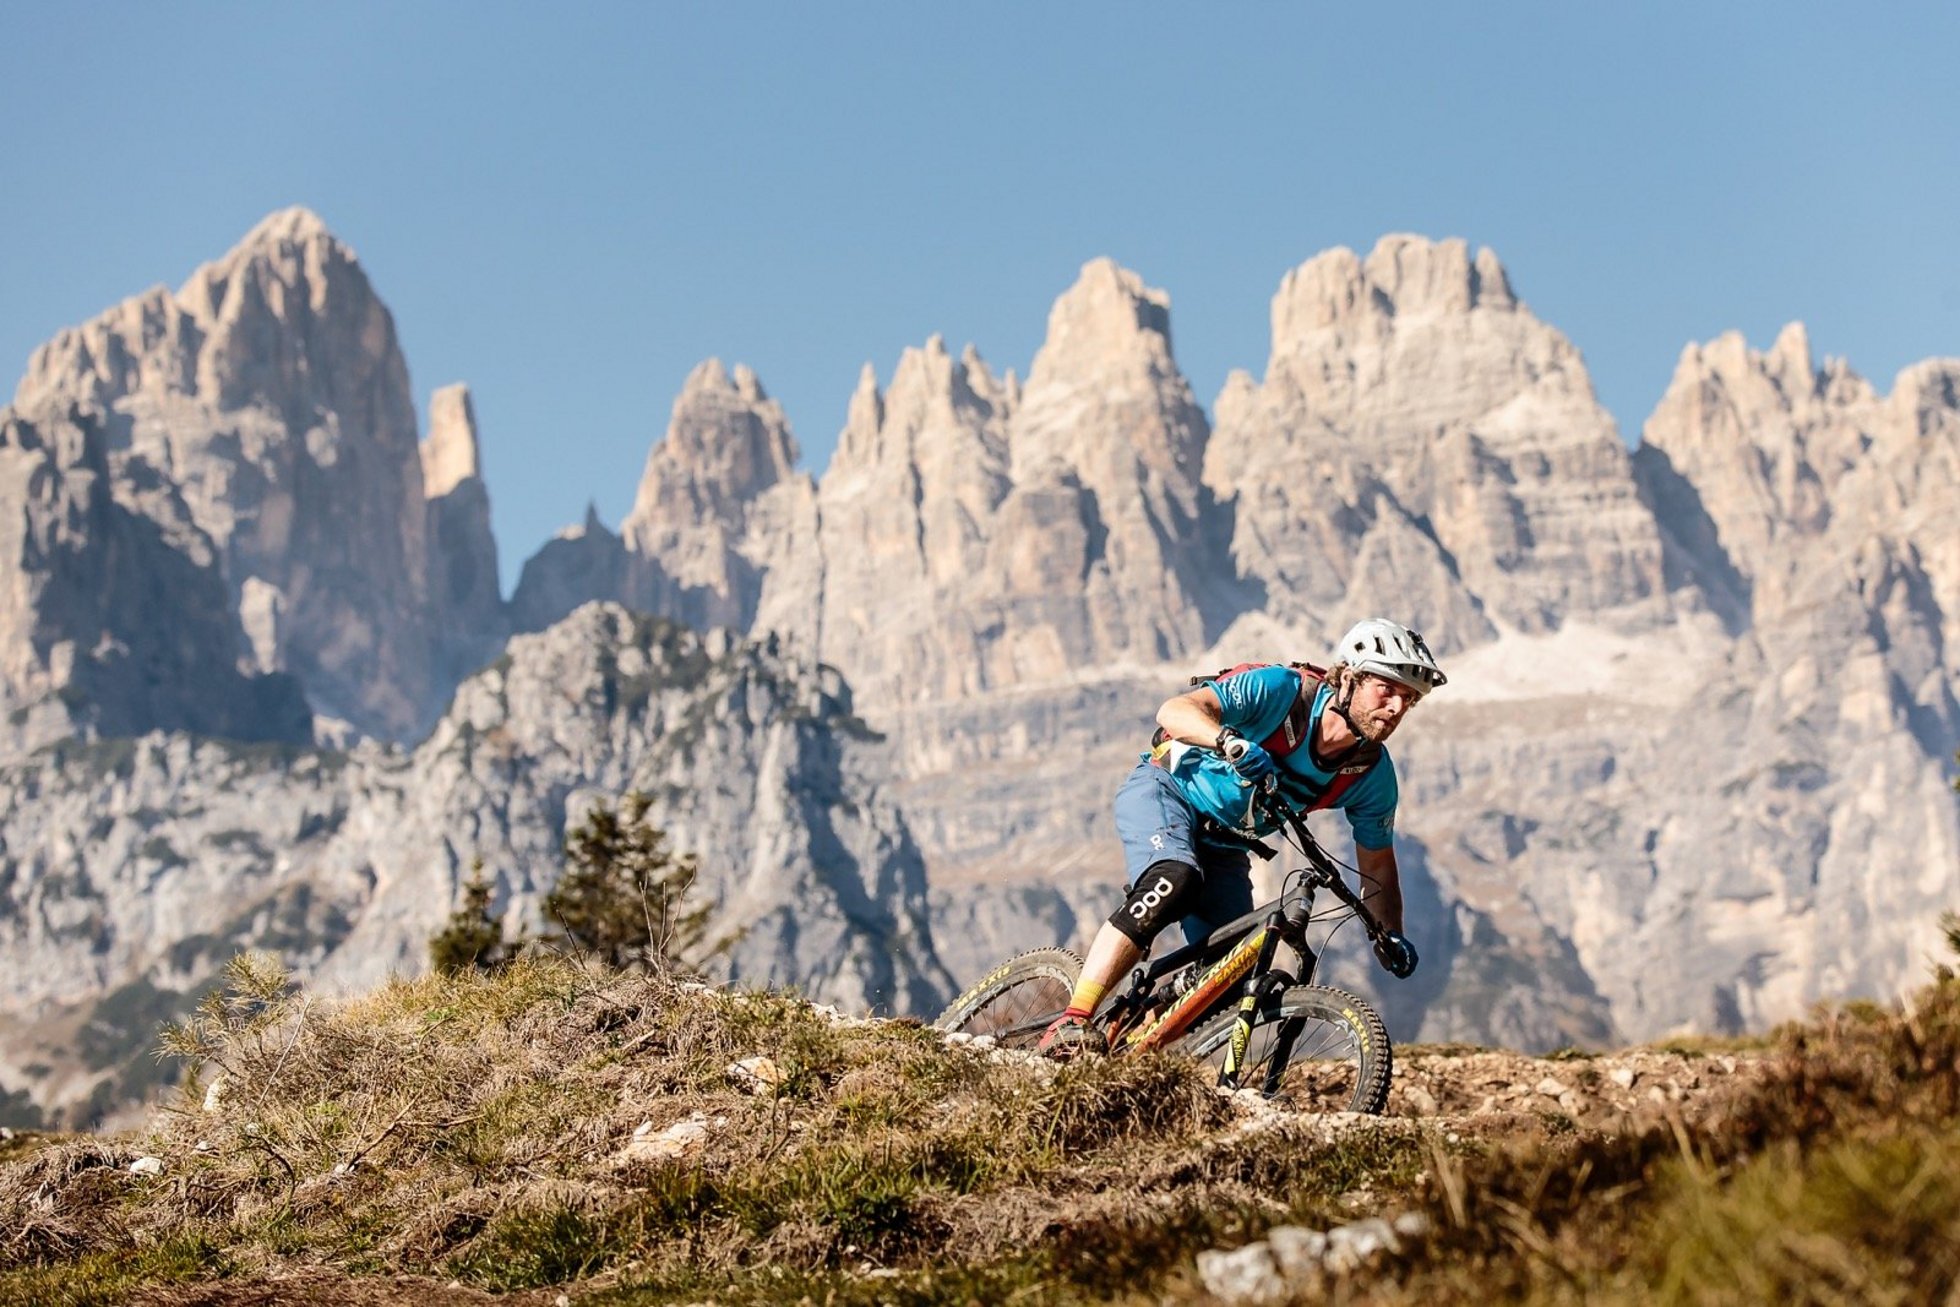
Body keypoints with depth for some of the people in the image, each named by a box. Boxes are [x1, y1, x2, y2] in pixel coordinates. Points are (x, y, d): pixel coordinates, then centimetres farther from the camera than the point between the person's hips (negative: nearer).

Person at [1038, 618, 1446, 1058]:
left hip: (1224, 844, 6)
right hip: (1167, 790, -6)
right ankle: (1070, 1024, -37)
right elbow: (1175, 710, -34)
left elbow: (1376, 864, 5)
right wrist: (1231, 742, -53)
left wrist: (1391, 936, -9)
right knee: (1176, 882, -36)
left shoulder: (1372, 776, -9)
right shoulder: (1281, 691, -24)